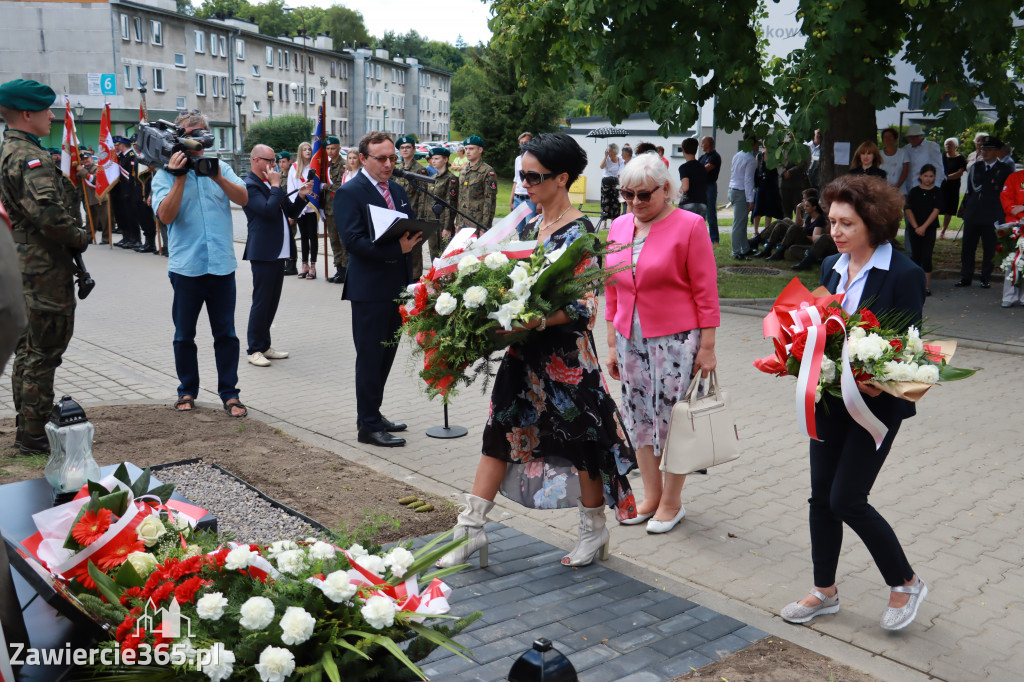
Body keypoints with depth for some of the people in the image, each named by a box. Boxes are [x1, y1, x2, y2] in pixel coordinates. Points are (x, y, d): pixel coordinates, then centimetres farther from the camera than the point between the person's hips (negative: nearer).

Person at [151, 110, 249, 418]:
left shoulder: (220, 167, 10)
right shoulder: (165, 175, 2)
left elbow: (243, 198, -4)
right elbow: (165, 216, -12)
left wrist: (218, 177, -17)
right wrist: (180, 178, -16)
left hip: (222, 264, 1)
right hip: (186, 265, -1)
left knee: (226, 333, 5)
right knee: (184, 335, 9)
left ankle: (229, 393, 11)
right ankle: (187, 391, 23)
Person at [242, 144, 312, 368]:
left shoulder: (271, 184, 17)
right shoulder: (249, 186, -11)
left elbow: (291, 213, 18)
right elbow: (269, 210, -24)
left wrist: (301, 196, 1)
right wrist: (276, 185, -14)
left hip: (278, 253, 9)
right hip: (263, 254, -9)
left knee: (272, 301, 13)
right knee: (261, 301, -4)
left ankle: (265, 345, 22)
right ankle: (254, 349, 5)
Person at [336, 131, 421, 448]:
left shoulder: (397, 190, 15)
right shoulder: (350, 193, -10)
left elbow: (415, 229, 16)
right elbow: (353, 240, -19)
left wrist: (412, 240, -8)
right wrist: (397, 249, -26)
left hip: (397, 287, 8)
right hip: (369, 289, -8)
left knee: (387, 353, 15)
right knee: (370, 357, 0)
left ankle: (372, 414, 28)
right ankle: (368, 425, 9)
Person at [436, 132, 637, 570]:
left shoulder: (578, 232, -15)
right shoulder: (533, 225, 8)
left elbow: (585, 306, -21)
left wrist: (535, 321, -31)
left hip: (565, 355, -8)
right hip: (527, 352, 8)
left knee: (580, 436, 7)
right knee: (503, 430, 9)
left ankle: (594, 531, 27)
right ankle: (471, 529, 17)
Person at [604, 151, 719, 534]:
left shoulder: (688, 226, -7)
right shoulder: (619, 227, 9)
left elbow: (706, 292, -8)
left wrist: (707, 347, -10)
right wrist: (612, 344, 14)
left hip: (675, 339, -5)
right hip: (630, 339, 6)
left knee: (672, 418, 0)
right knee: (638, 416, 10)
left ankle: (672, 503, 17)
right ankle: (650, 496, 25)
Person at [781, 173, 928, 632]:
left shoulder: (904, 275, -13)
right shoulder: (831, 268, 7)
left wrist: (879, 383, -27)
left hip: (877, 402, -6)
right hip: (829, 398, 7)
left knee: (847, 500, -5)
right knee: (821, 495, 11)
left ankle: (906, 584, 19)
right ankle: (824, 592, 27)